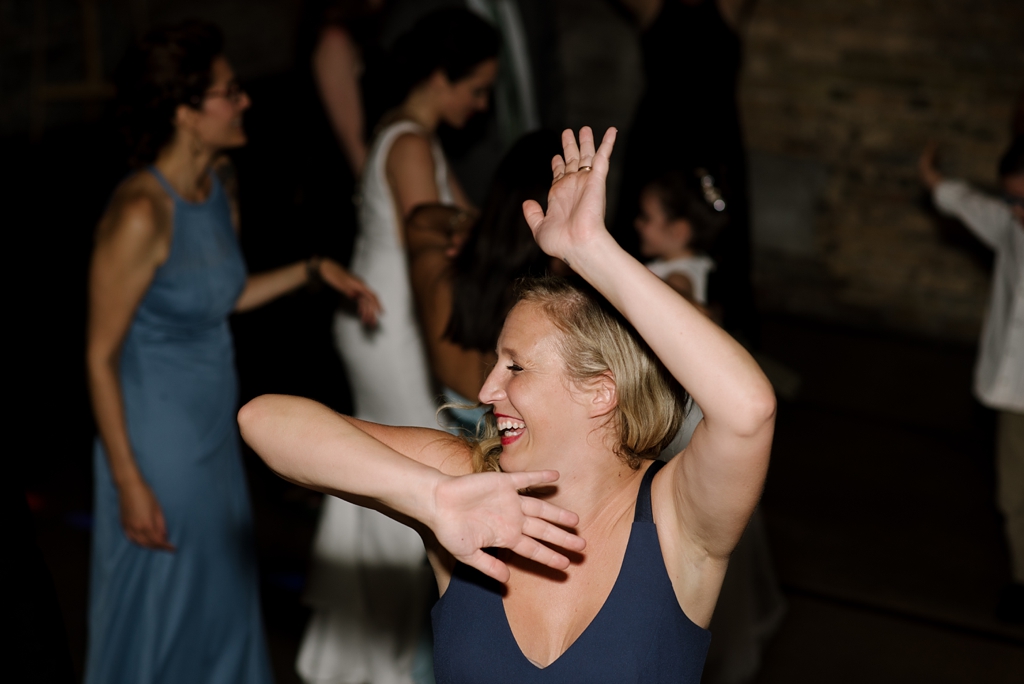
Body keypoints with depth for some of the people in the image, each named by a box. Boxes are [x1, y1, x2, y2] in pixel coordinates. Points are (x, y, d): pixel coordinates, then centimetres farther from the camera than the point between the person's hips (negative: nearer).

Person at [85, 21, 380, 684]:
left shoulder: (220, 182, -1)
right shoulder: (141, 213, -26)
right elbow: (100, 357, -19)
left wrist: (315, 269, 3)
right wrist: (129, 483, -18)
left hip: (216, 437, 8)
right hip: (158, 448, -8)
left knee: (224, 603, 23)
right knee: (156, 621, 11)